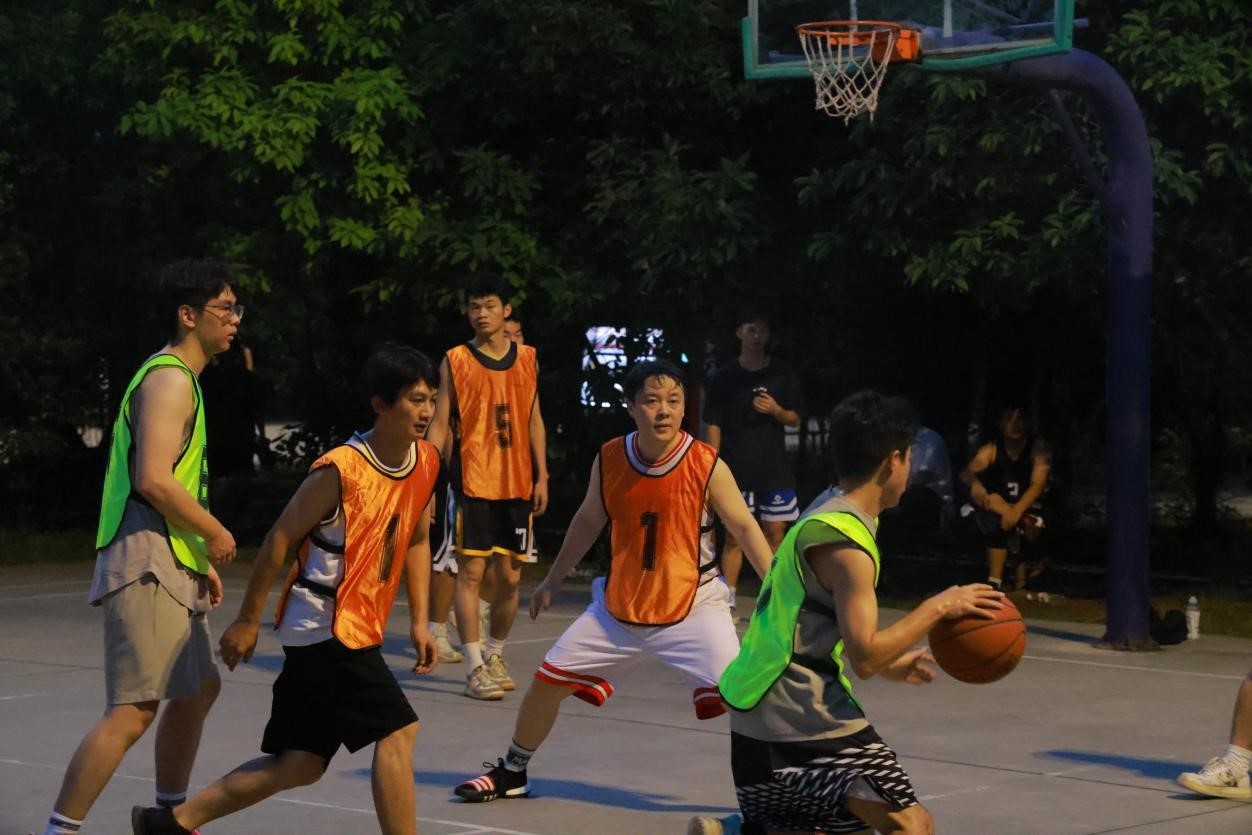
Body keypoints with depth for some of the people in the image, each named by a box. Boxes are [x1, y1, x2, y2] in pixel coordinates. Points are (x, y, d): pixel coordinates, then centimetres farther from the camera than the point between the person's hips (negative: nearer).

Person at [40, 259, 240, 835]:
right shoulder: (169, 380, -12)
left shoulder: (180, 379, 20)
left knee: (198, 690, 21)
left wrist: (201, 560, 18)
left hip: (173, 565, 11)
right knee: (133, 711, -15)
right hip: (146, 563, -11)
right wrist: (215, 534, -11)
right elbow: (154, 480, -23)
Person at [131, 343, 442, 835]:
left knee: (299, 765, 10)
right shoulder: (341, 470, -18)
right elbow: (280, 539, -11)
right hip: (325, 625, -8)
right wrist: (248, 620, -7)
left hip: (358, 631, 8)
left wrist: (419, 621, 10)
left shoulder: (426, 462, 4)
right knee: (398, 731, -14)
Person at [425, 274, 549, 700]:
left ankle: (495, 654, 25)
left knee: (510, 576, 8)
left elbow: (534, 421, 13)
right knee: (471, 571, -7)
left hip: (517, 483, 4)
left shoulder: (527, 359, 9)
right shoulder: (455, 361, 0)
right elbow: (440, 423, -1)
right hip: (473, 481, -3)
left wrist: (541, 476, 7)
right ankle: (475, 668, -4)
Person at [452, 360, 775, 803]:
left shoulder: (707, 466, -17)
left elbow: (745, 528, -9)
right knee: (547, 680, 7)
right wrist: (553, 581, 17)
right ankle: (511, 773, 30)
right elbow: (588, 520, 10)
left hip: (693, 605, -4)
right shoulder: (609, 459, -7)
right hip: (619, 604, 4)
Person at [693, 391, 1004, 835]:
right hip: (804, 724, -10)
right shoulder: (845, 541, -15)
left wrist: (890, 665, 27)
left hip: (761, 721, 10)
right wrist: (937, 607, -12)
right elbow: (864, 656, -20)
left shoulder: (822, 518, 15)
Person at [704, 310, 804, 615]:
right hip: (736, 469, -2)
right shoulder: (725, 377, 2)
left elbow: (795, 419, 9)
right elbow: (714, 425, 1)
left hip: (774, 468, 2)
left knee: (774, 532, 2)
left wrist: (776, 410, -13)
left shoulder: (781, 374, 6)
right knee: (734, 535, -1)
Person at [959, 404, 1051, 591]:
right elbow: (966, 473, -17)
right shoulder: (992, 449, -5)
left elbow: (1037, 485, -21)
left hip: (1028, 508, -2)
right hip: (997, 507, 2)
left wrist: (1017, 511, -36)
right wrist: (975, 483, -41)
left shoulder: (1038, 447, -11)